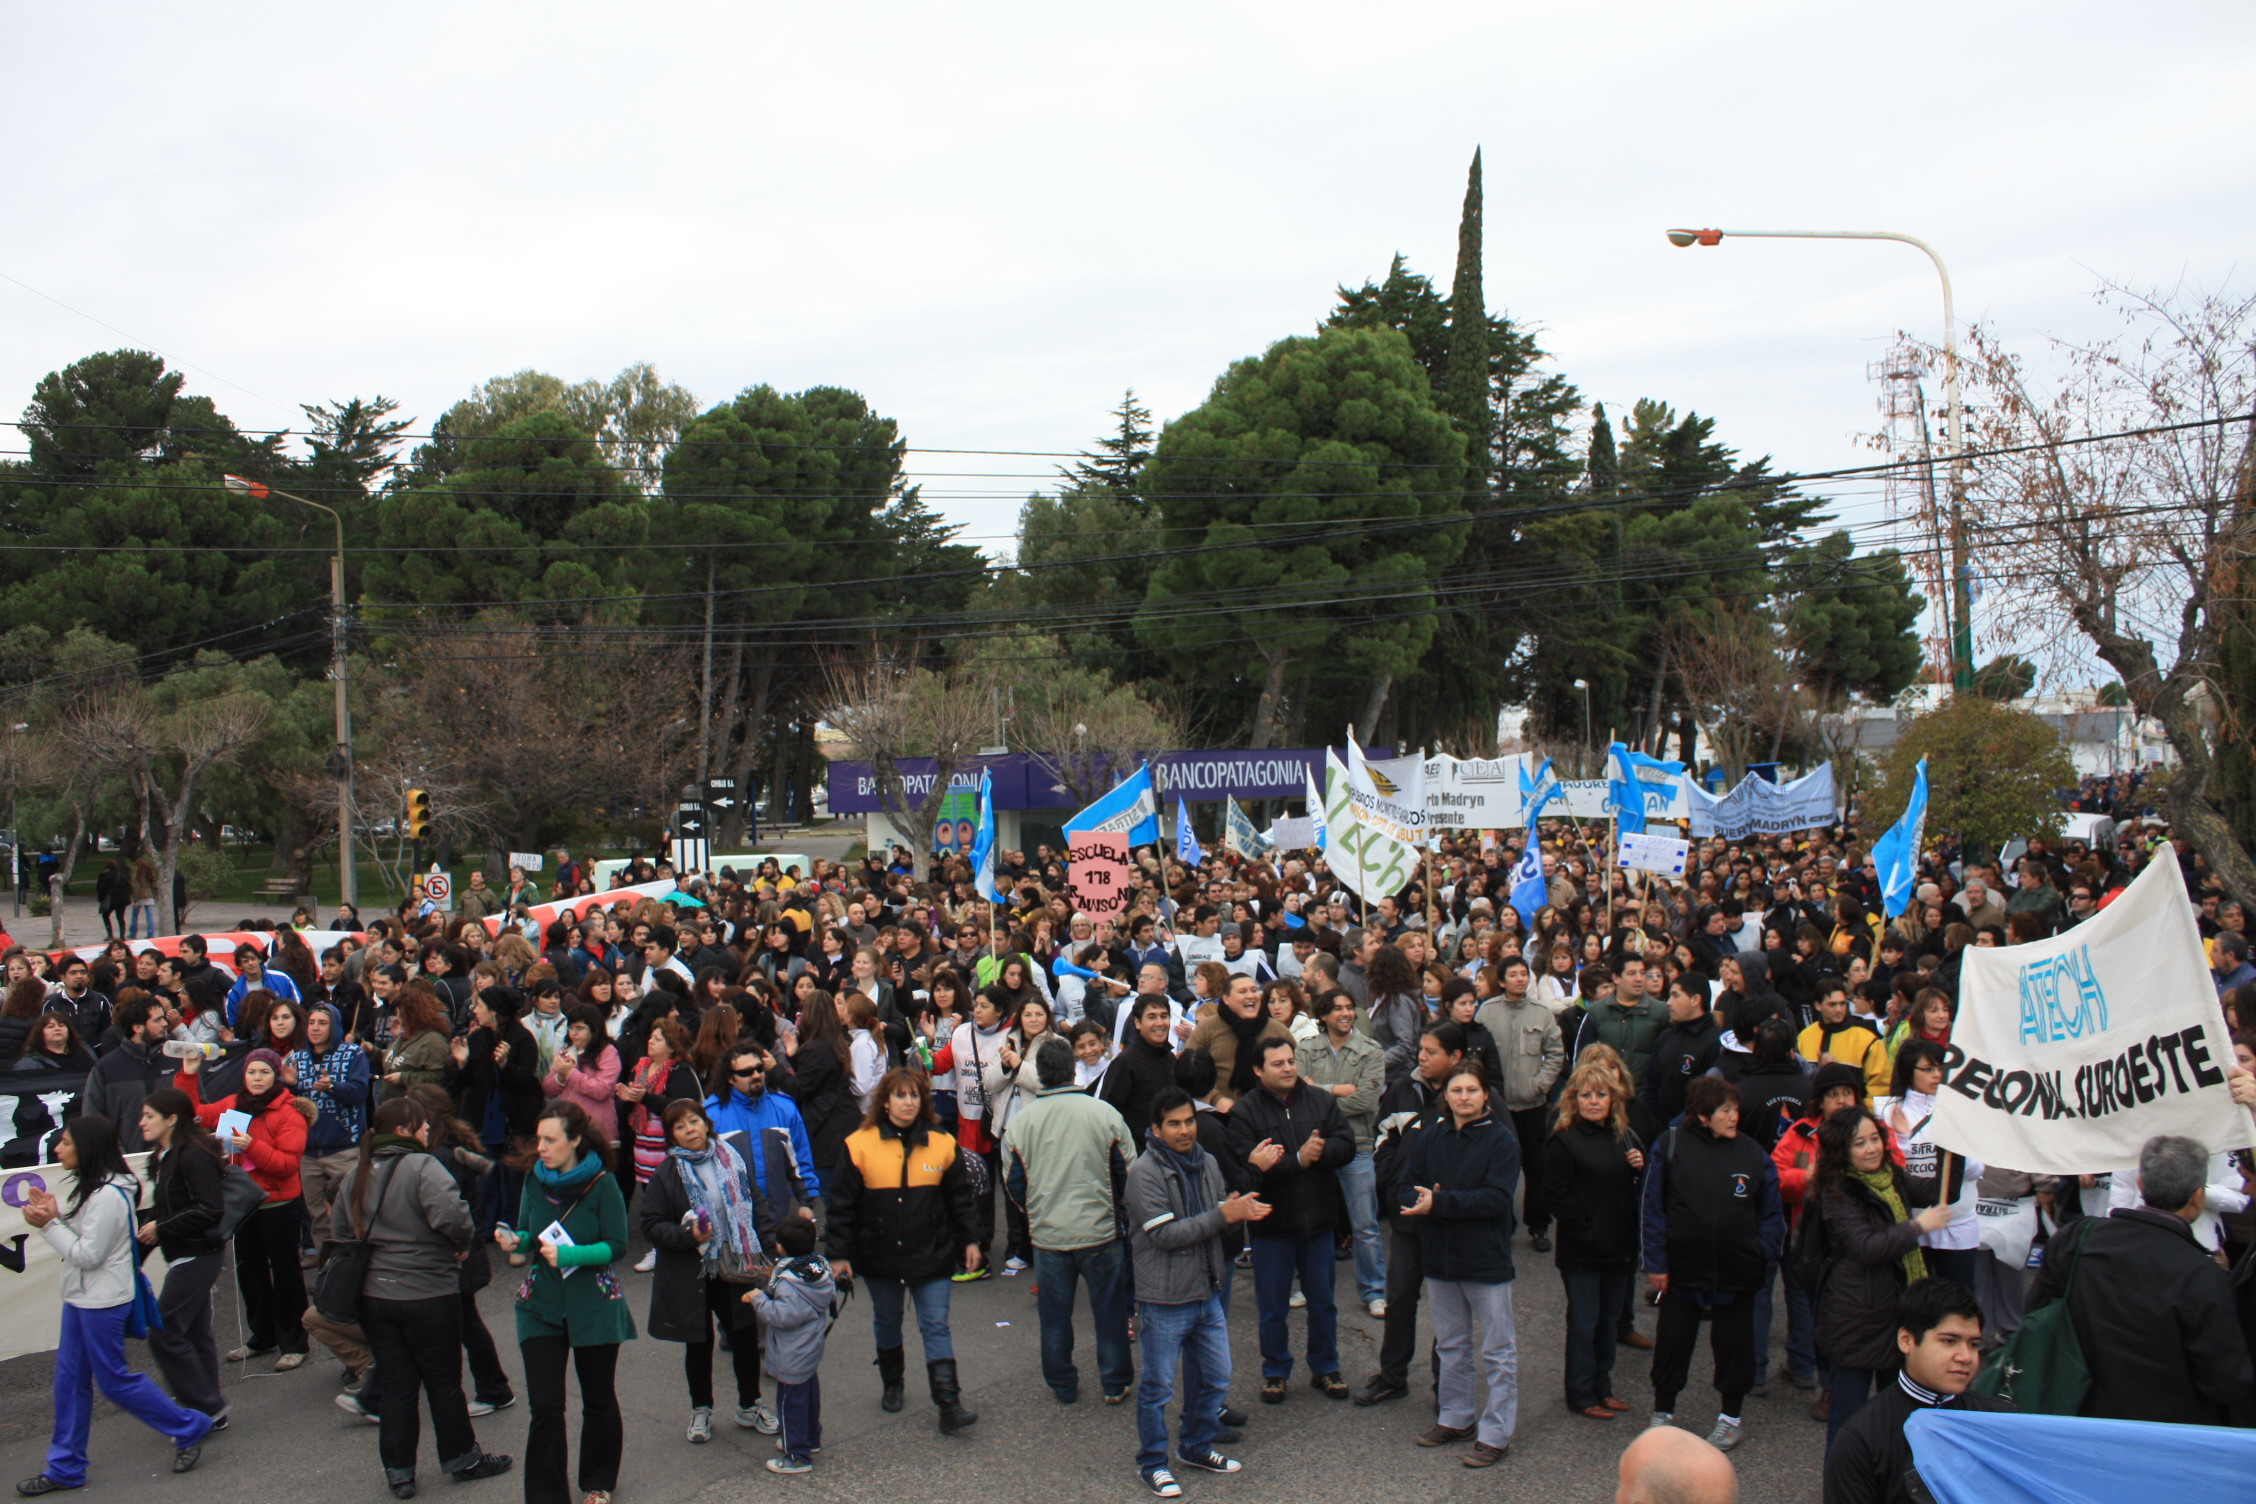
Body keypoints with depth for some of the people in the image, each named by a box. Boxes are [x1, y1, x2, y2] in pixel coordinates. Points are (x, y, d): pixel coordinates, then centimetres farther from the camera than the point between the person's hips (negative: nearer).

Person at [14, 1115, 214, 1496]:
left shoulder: (108, 1196, -23)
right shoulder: (89, 1187, 9)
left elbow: (87, 1255, -21)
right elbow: (80, 1237, 10)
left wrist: (49, 1224, -19)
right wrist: (53, 1214, -2)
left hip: (103, 1302, -10)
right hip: (80, 1297, 10)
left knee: (113, 1379, 1)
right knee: (70, 1381, 13)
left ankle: (189, 1428, 14)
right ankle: (65, 1467, 22)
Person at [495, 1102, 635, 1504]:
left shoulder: (602, 1184, -14)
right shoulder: (534, 1179, -2)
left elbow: (616, 1245, -13)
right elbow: (528, 1233, 8)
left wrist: (570, 1255, -26)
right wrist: (515, 1240, -14)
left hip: (593, 1305, -2)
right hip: (541, 1305, 3)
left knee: (598, 1400, 13)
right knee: (545, 1405, -2)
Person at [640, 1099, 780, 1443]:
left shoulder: (732, 1159, 1)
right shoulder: (666, 1174, -8)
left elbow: (757, 1205, 8)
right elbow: (651, 1225, -6)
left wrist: (769, 1249, 1)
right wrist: (688, 1237, -22)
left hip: (735, 1269, 2)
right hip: (690, 1276, -2)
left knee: (746, 1337, 8)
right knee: (699, 1343, 11)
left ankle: (749, 1405, 28)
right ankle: (700, 1411, 31)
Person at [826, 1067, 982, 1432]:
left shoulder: (942, 1144, -1)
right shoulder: (860, 1145, -6)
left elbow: (960, 1198, 9)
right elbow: (841, 1205, -3)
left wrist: (970, 1241, 8)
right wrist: (838, 1254, -4)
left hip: (932, 1255, 0)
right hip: (879, 1256, 0)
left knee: (936, 1327, -3)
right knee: (886, 1324, 17)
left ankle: (949, 1405, -4)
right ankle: (891, 1385, 38)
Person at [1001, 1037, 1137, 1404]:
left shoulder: (1019, 1122, -7)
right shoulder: (1104, 1113, -11)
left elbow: (1013, 1184, 2)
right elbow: (1128, 1171, -3)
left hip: (1047, 1234, 1)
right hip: (1100, 1231, -1)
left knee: (1054, 1314, 15)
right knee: (1109, 1309, 14)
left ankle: (1062, 1386, 26)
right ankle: (1115, 1384, 24)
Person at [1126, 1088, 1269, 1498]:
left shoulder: (1207, 1163, 4)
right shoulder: (1144, 1172, -17)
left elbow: (1225, 1212, 15)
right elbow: (1165, 1234, -22)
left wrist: (1240, 1207, -10)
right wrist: (1223, 1214, -22)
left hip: (1207, 1293, 7)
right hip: (1164, 1300, -7)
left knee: (1215, 1378, 17)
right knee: (1157, 1386, 5)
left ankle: (1197, 1447, 36)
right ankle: (1153, 1462, 22)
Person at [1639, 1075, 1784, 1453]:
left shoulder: (1753, 1153, -4)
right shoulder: (1670, 1146, -8)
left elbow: (1772, 1213, 5)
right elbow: (1653, 1207, -5)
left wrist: (1763, 1256, -5)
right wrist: (1655, 1263, -6)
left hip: (1737, 1273, 1)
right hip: (1681, 1269, -1)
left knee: (1734, 1344, 14)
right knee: (1672, 1341, 11)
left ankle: (1732, 1415, 34)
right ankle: (1663, 1410, 31)